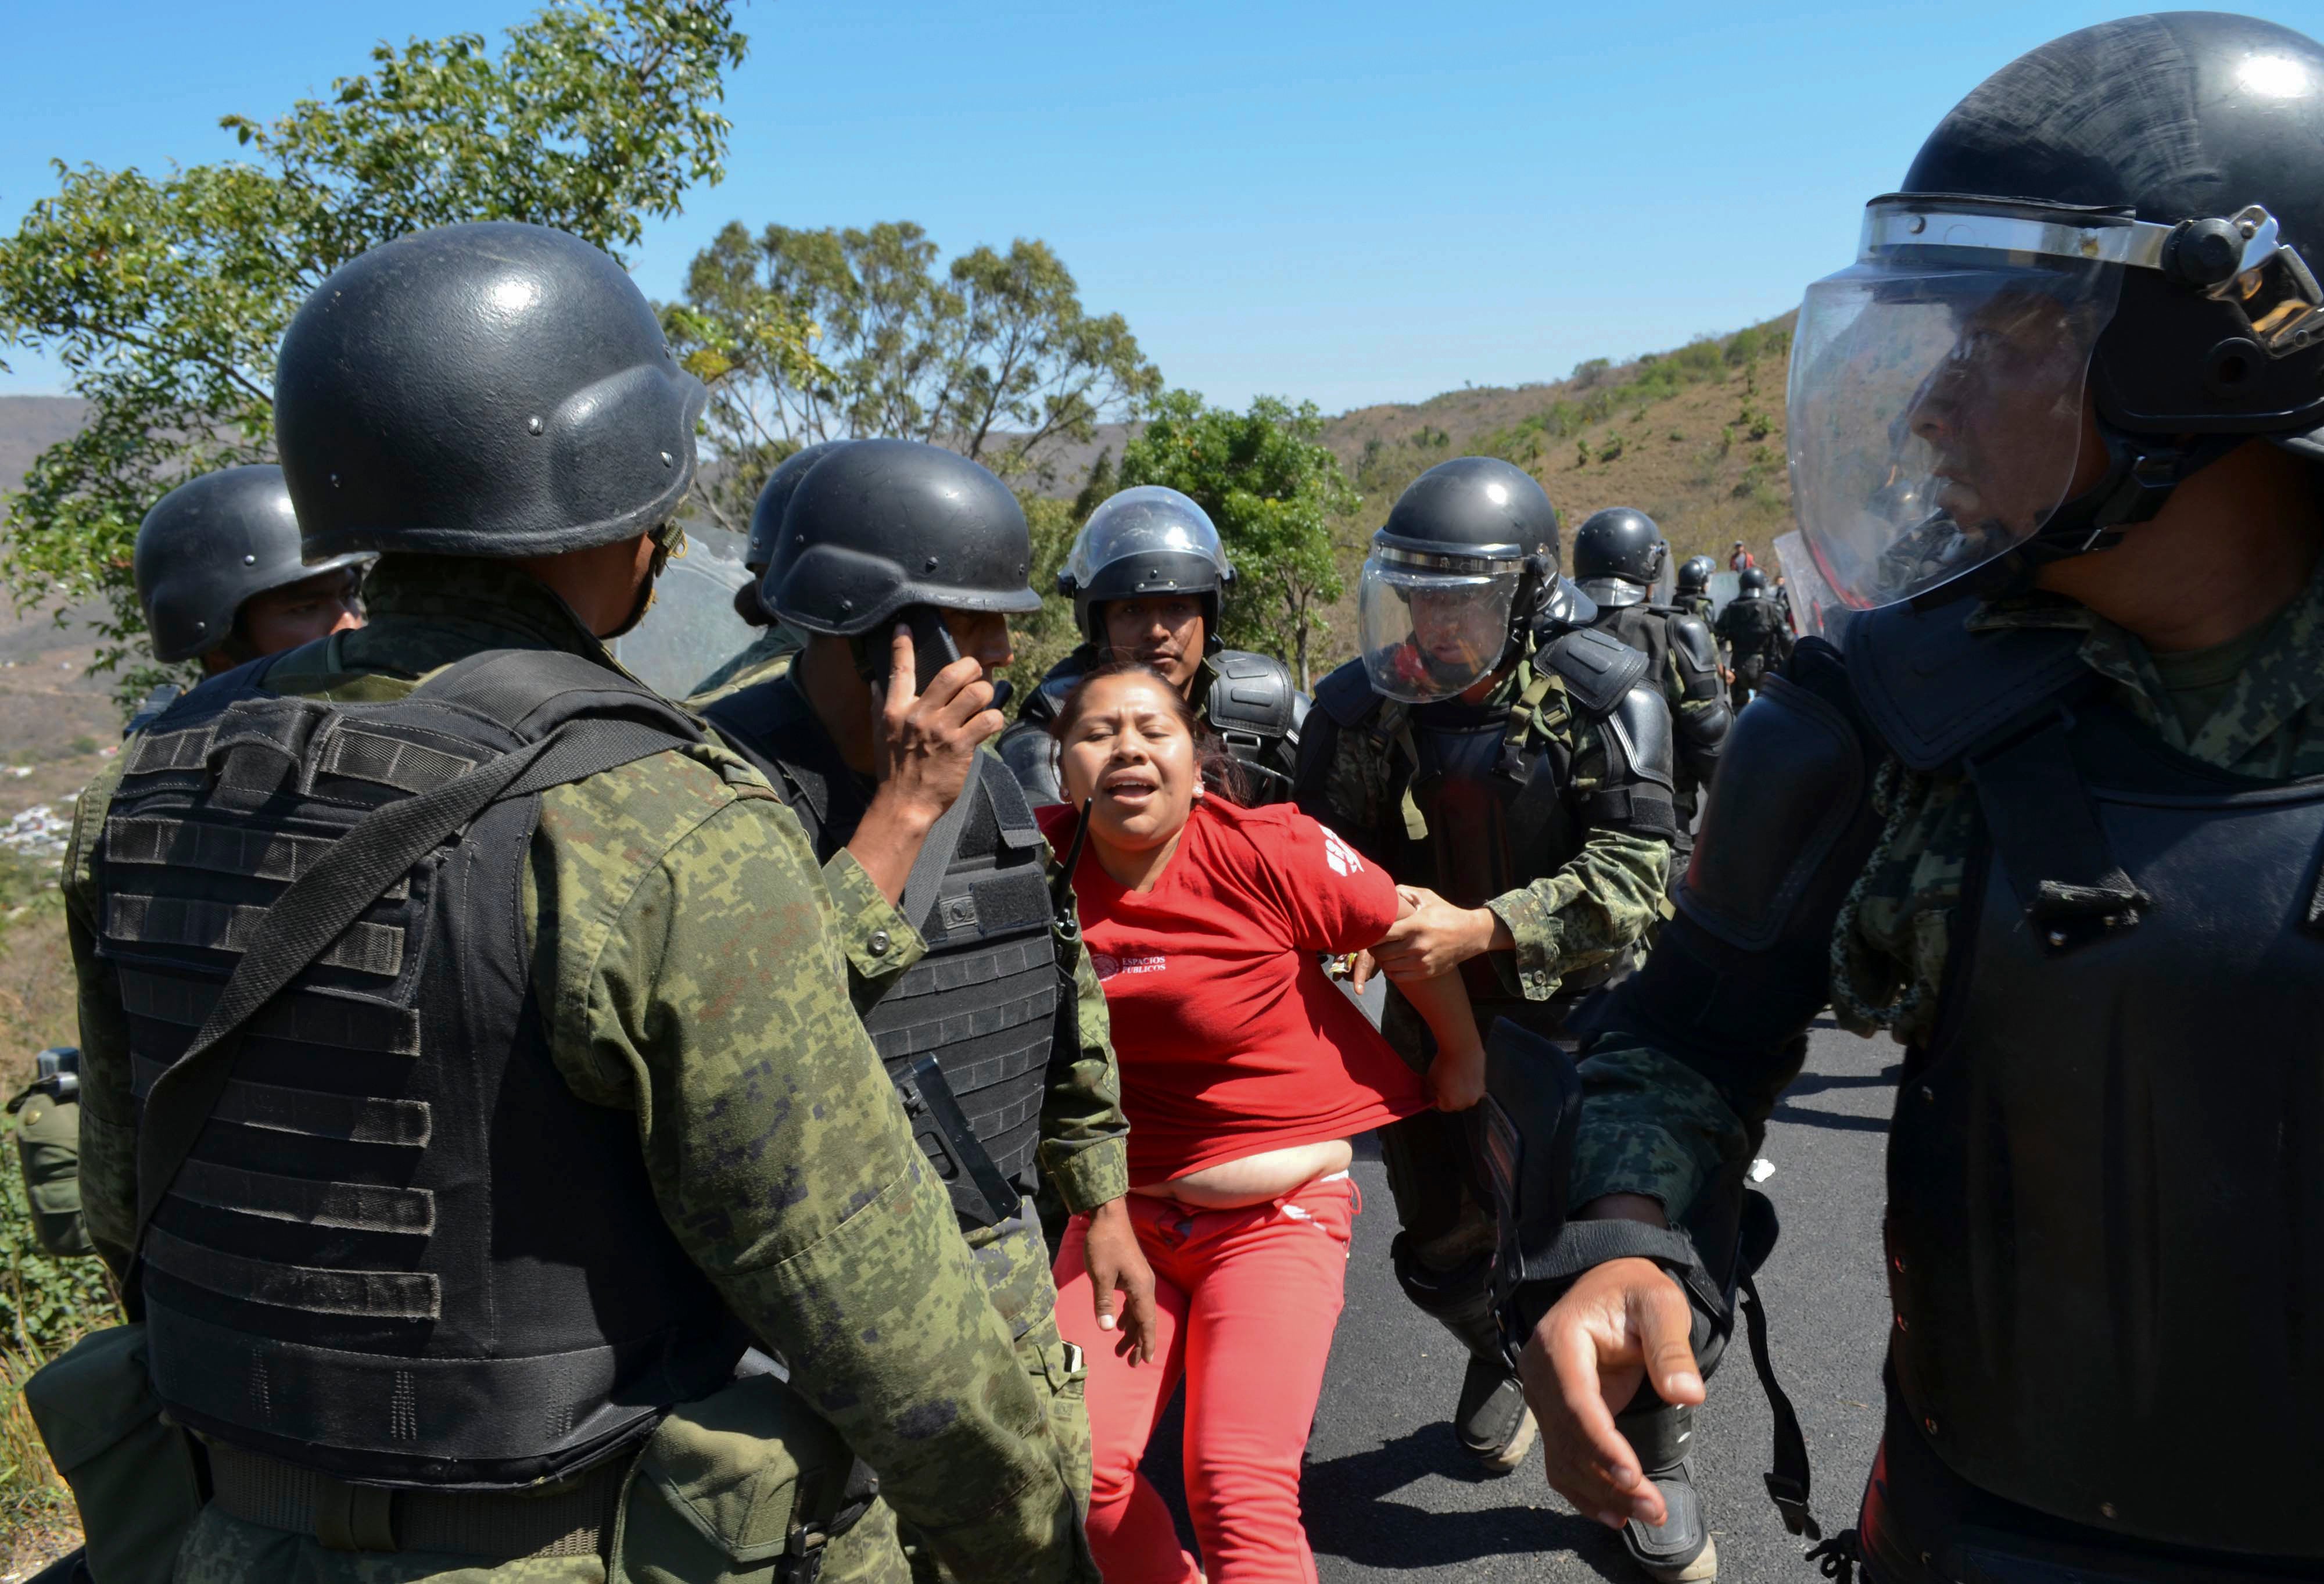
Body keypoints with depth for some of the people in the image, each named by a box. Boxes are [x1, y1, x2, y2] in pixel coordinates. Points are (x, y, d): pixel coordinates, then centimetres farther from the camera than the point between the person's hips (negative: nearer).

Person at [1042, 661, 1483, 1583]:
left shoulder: (1269, 854, -16)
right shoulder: (1042, 860, -7)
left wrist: (1464, 1056, 11)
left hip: (1276, 1213, -3)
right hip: (1121, 1211, 4)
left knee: (1243, 1496, -15)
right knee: (1079, 1462, -8)